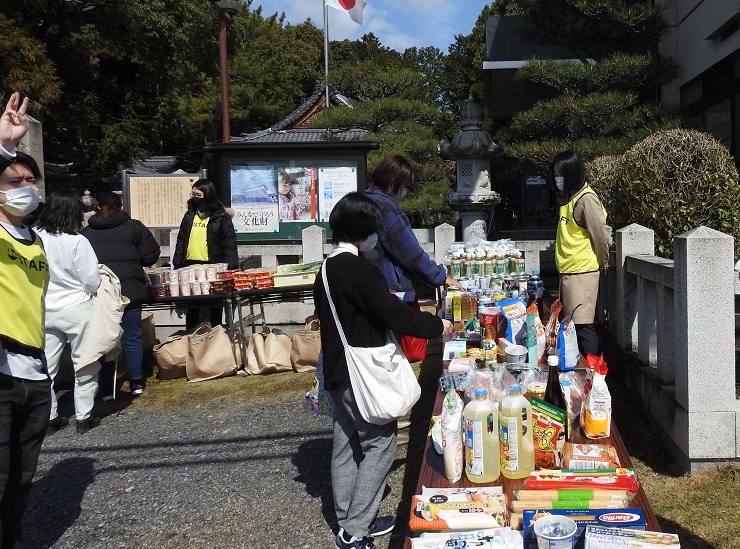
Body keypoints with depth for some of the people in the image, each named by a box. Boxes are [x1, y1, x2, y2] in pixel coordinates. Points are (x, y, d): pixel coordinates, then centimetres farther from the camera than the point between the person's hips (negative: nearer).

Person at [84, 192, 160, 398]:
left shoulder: (88, 231, 5)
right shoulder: (133, 227, 0)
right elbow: (151, 256, -2)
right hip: (130, 290, -1)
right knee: (132, 337, 10)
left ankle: (107, 387, 12)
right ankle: (137, 382, 18)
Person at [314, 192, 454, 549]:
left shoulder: (326, 270, 10)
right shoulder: (360, 271, -19)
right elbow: (393, 314, -19)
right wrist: (436, 326, -6)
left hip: (338, 371, 9)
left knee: (345, 445, 13)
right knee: (381, 443, 0)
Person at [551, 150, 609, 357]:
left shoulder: (586, 199, -14)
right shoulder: (568, 197, 15)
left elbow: (600, 236, -13)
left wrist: (602, 264, -2)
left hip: (583, 272, -10)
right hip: (568, 271, 10)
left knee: (583, 324, -9)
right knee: (571, 323, 12)